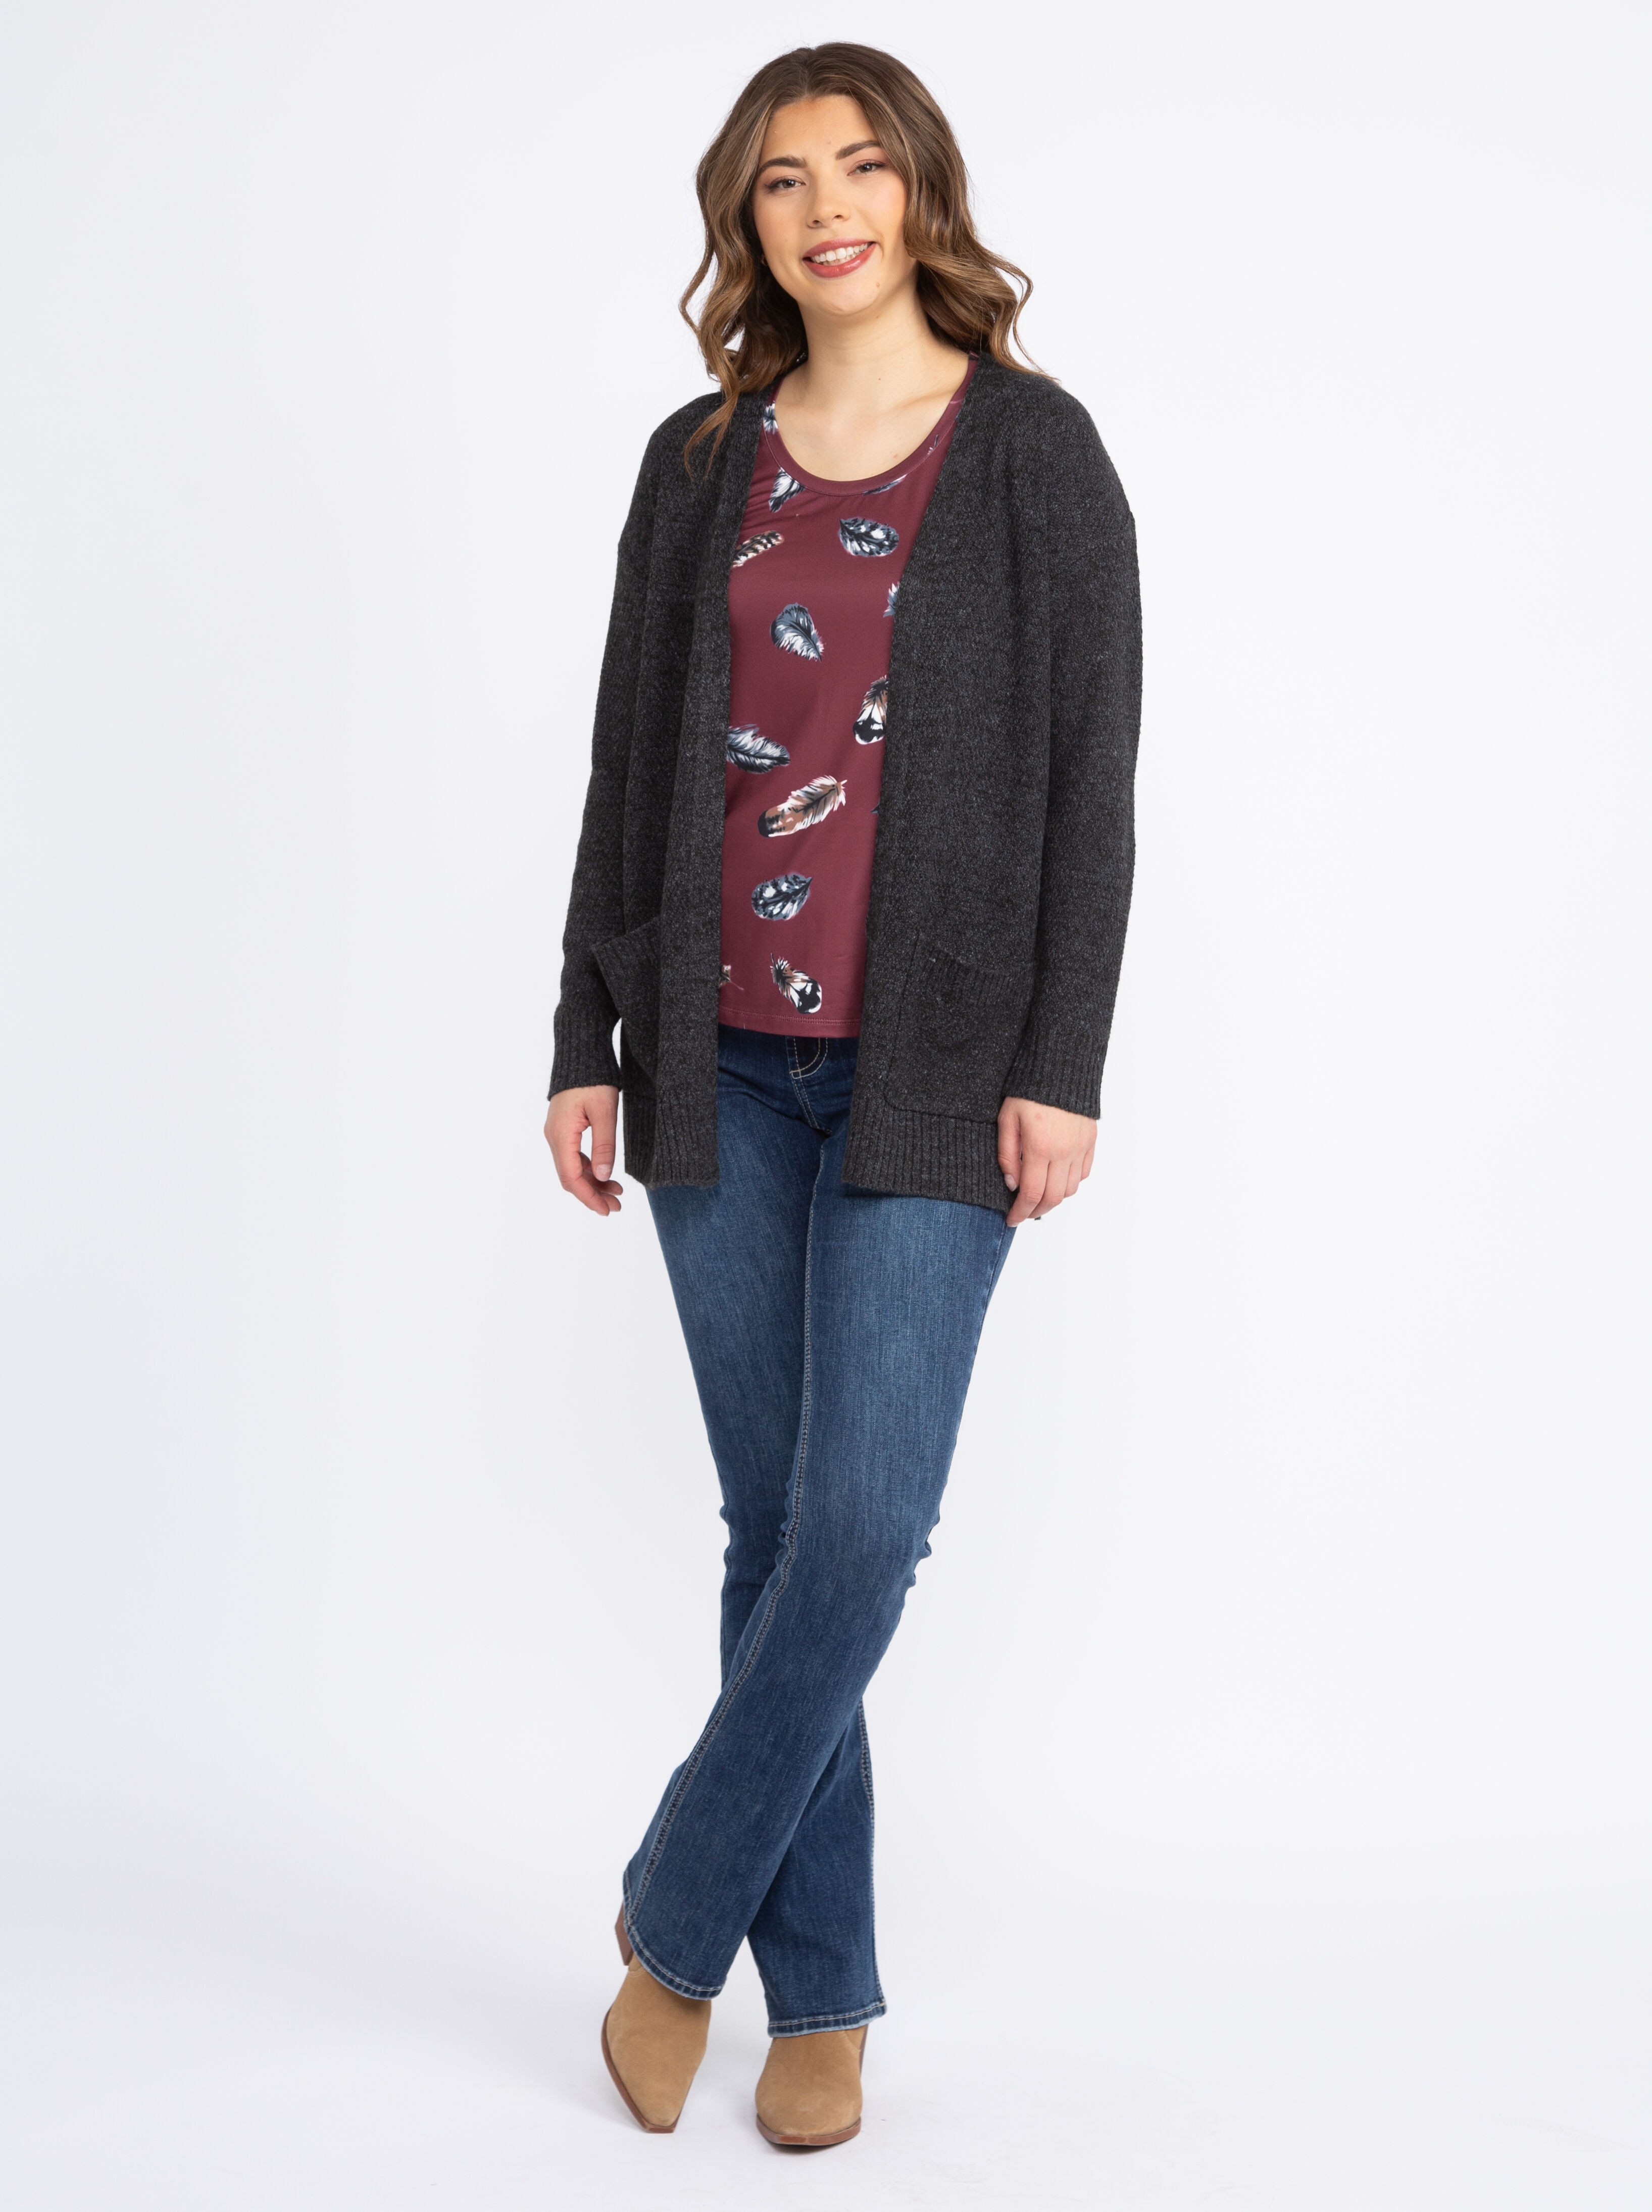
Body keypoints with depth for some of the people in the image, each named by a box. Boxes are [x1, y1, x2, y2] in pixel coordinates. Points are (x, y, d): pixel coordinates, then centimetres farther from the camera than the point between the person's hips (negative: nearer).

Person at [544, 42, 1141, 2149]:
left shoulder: (1034, 451, 1)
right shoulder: (698, 464, 10)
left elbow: (1091, 774, -3)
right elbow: (629, 765, 11)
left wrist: (1062, 1067, -10)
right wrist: (588, 1043, 6)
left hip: (929, 1068, -3)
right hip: (721, 1068, 3)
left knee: (863, 1524, -9)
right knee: (772, 1526, 8)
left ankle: (677, 1917, 14)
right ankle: (820, 1990, 20)